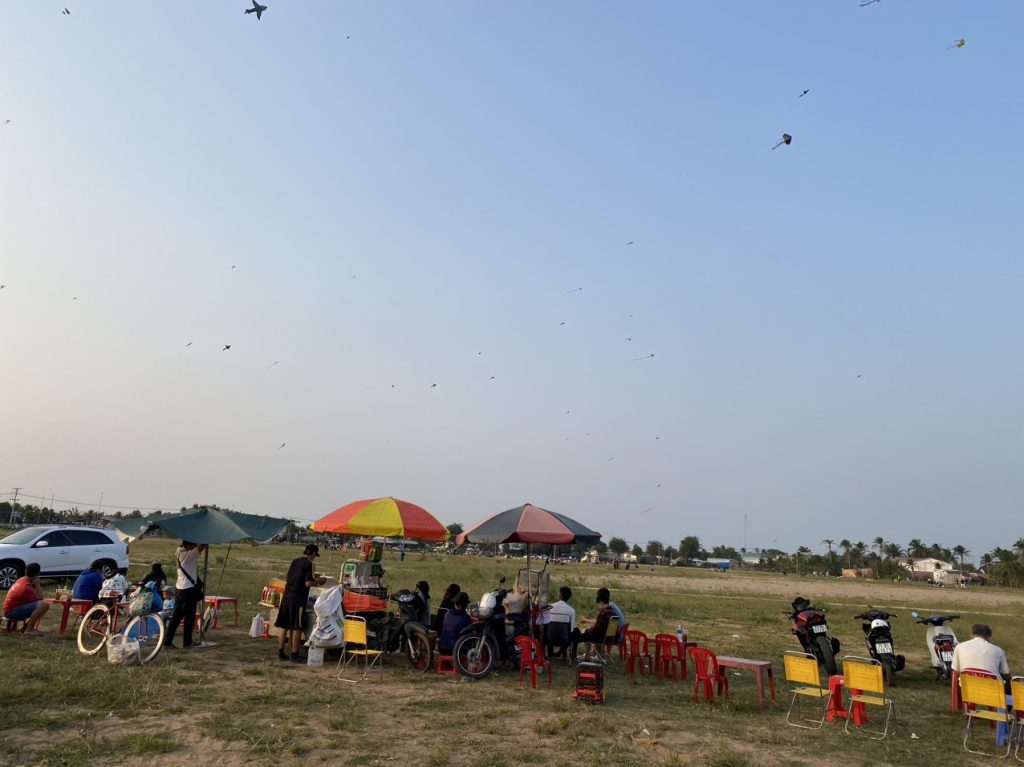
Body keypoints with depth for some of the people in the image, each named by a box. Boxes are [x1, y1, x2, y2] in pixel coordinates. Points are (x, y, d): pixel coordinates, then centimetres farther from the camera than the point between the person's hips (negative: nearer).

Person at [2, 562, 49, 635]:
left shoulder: (22, 580, 5)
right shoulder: (26, 587, -23)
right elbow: (40, 599, -15)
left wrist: (37, 584, -3)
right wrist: (37, 584, -13)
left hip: (12, 608, 10)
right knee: (44, 605, -29)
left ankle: (26, 627, 15)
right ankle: (29, 629, -17)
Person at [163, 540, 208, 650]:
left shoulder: (179, 551, 6)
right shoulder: (190, 553, -17)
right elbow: (202, 546, -18)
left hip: (179, 588, 8)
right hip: (189, 589, -8)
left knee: (176, 616, 11)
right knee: (189, 617, 4)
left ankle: (167, 641, 11)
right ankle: (187, 642, 11)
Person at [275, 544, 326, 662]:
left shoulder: (295, 561, 12)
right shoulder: (309, 564, -10)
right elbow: (308, 583, -18)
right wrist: (318, 582, 1)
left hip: (287, 597, 7)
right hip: (298, 599, -7)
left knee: (283, 626, 12)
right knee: (297, 628, 0)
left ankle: (280, 653, 17)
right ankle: (294, 655, 4)